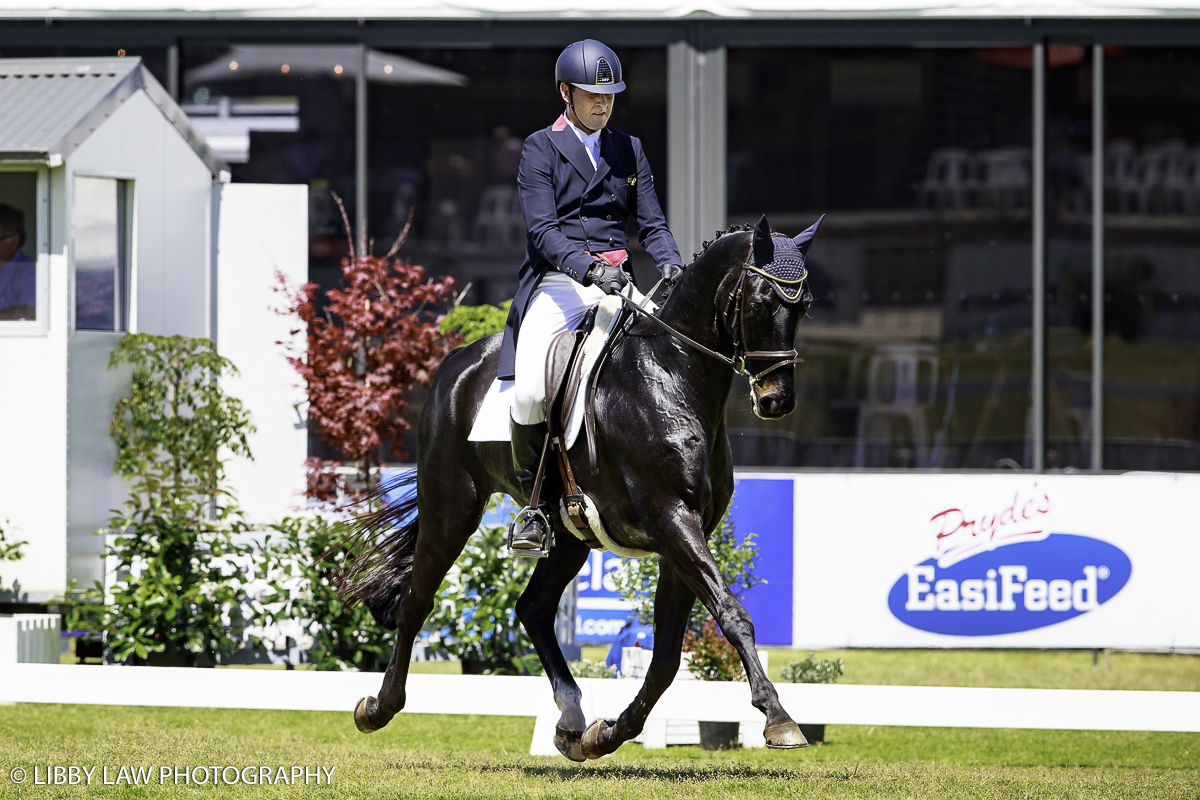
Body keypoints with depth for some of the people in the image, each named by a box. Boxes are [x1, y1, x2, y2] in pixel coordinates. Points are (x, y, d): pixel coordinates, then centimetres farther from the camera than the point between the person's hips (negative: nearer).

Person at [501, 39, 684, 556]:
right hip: (557, 283, -4)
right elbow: (542, 230, -8)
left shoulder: (629, 150, 18)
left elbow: (650, 224, 15)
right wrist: (589, 266, -25)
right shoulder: (540, 150, 4)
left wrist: (670, 265, -7)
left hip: (616, 279, 4)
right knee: (530, 391, -25)